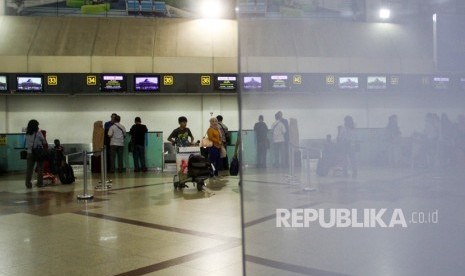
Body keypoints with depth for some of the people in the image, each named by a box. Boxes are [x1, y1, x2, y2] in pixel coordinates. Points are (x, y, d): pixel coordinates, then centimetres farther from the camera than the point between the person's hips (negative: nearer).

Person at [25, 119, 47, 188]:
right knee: (40, 168, 6)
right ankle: (40, 183, 7)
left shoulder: (27, 134, 2)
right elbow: (44, 143, -3)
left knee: (29, 168, 4)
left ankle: (28, 184, 2)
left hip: (30, 153, 3)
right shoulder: (39, 133, -7)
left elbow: (27, 144, 4)